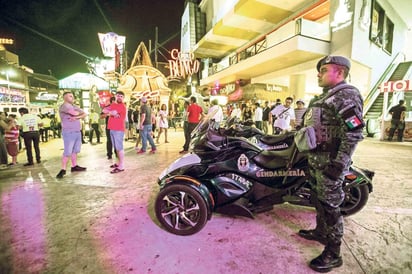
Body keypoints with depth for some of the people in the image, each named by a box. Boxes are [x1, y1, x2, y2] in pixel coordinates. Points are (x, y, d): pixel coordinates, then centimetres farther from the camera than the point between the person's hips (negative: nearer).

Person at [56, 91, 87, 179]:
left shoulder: (74, 106, 17)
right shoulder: (64, 106, -9)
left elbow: (84, 114, 6)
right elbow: (74, 113, -24)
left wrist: (76, 117, -13)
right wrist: (79, 113, 0)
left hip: (78, 132, 8)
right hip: (69, 132, -8)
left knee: (75, 150, 13)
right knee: (67, 152, -8)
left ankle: (74, 166, 22)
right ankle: (63, 170, -1)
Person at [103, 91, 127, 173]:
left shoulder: (122, 106, -9)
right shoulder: (113, 104, 18)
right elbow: (104, 110, 7)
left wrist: (108, 112, 4)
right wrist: (111, 112, -9)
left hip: (119, 129, -9)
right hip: (112, 129, 9)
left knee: (119, 147, -9)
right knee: (116, 147, 14)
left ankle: (121, 166, -6)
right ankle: (119, 162, 25)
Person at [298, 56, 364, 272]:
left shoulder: (346, 95, -14)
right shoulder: (325, 97, 17)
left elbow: (354, 132, -22)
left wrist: (339, 162, -25)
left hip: (330, 160, -10)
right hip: (316, 157, 10)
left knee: (329, 204, -2)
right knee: (318, 198, 21)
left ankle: (333, 253, 13)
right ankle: (321, 231, 40)